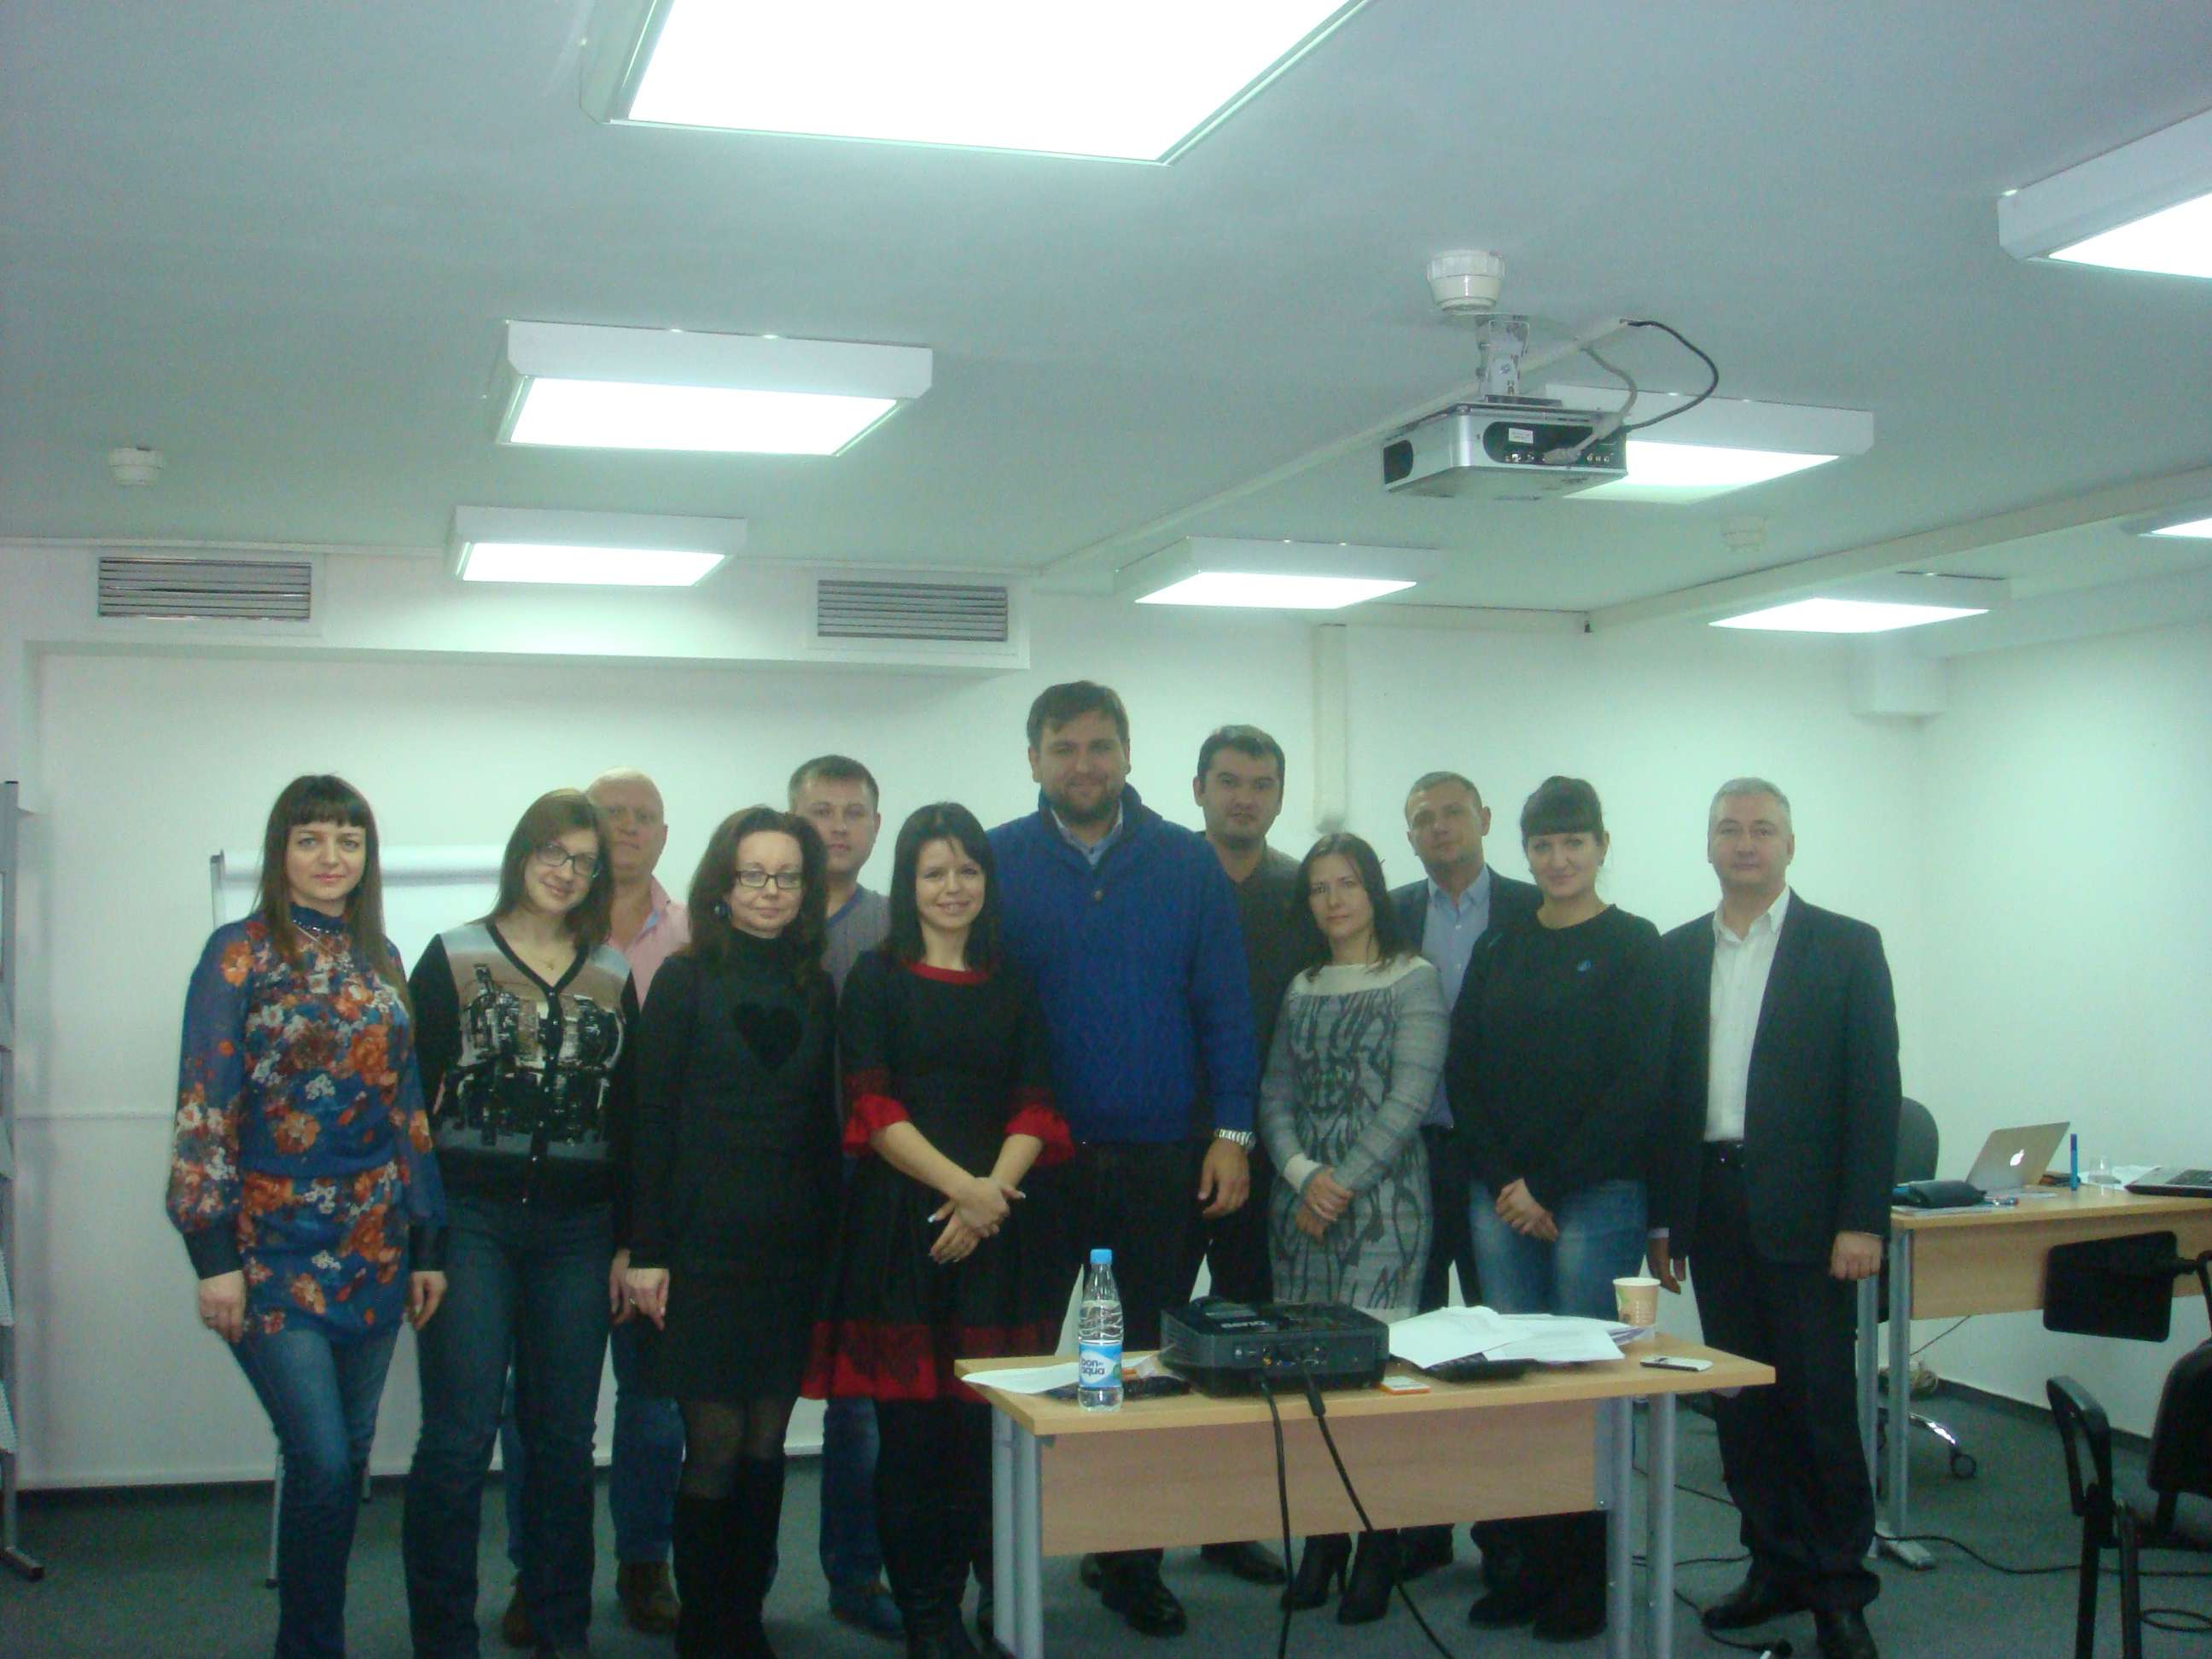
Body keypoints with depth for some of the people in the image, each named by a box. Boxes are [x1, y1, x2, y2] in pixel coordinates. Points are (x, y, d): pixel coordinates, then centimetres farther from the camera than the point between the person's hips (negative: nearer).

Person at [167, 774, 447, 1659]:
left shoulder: (379, 960, 11)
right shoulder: (240, 953, -5)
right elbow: (203, 1109, -9)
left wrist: (425, 1244, 11)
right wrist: (213, 1254, -14)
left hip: (374, 1247, 5)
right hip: (274, 1246, -5)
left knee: (348, 1457, 10)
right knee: (322, 1462, -10)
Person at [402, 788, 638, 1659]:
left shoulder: (615, 976, 11)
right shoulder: (453, 960, 3)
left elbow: (630, 1118, 12)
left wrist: (629, 1244, 8)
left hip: (577, 1229, 3)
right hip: (472, 1221, -3)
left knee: (564, 1438, 8)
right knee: (458, 1440, -5)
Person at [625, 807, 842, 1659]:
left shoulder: (814, 989, 11)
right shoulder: (688, 979, 0)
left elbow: (823, 1125, 13)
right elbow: (653, 1118, -3)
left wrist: (828, 1235, 6)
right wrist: (647, 1252, -8)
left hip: (791, 1245, 4)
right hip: (705, 1241, -4)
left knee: (766, 1442, 7)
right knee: (716, 1441, -3)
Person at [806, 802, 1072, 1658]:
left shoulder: (1013, 985, 14)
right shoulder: (877, 979, 6)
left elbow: (1035, 1108, 8)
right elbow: (872, 1108, -3)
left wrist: (994, 1189, -9)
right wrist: (960, 1183, -13)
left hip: (998, 1226, 2)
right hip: (901, 1222, -2)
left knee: (985, 1422, -2)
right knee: (910, 1420, -2)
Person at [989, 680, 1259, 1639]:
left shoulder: (1189, 866, 3)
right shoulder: (996, 865, -1)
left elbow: (1225, 1008, 4)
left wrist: (1230, 1133, -3)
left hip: (1161, 1160, 1)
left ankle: (1131, 1559, 23)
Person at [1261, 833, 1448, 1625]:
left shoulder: (1413, 980, -1)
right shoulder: (1301, 988, 14)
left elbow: (1408, 1101, -8)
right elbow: (1275, 1096, 10)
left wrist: (1341, 1186, -10)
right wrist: (1303, 1175, -8)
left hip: (1381, 1196, -5)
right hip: (1301, 1198, 5)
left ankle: (1379, 1549, 4)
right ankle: (1321, 1538, 13)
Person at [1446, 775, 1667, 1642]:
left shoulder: (1633, 947, 0)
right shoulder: (1500, 949, 12)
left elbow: (1637, 1083, -6)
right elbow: (1463, 1072, 10)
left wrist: (1550, 1185, -8)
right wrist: (1505, 1181, -2)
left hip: (1598, 1193, -4)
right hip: (1501, 1195, 4)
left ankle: (1583, 1572, 8)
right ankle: (1520, 1561, 11)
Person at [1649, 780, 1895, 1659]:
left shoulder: (1847, 948, 0)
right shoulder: (1678, 953, 11)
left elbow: (1875, 1090, -4)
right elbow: (1663, 1089, 11)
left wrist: (1861, 1221, -11)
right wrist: (1660, 1216, 8)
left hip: (1803, 1212, -4)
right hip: (1713, 1208, 4)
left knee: (1820, 1399, -1)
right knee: (1742, 1402, 9)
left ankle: (1840, 1586, 11)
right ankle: (1778, 1564, 21)